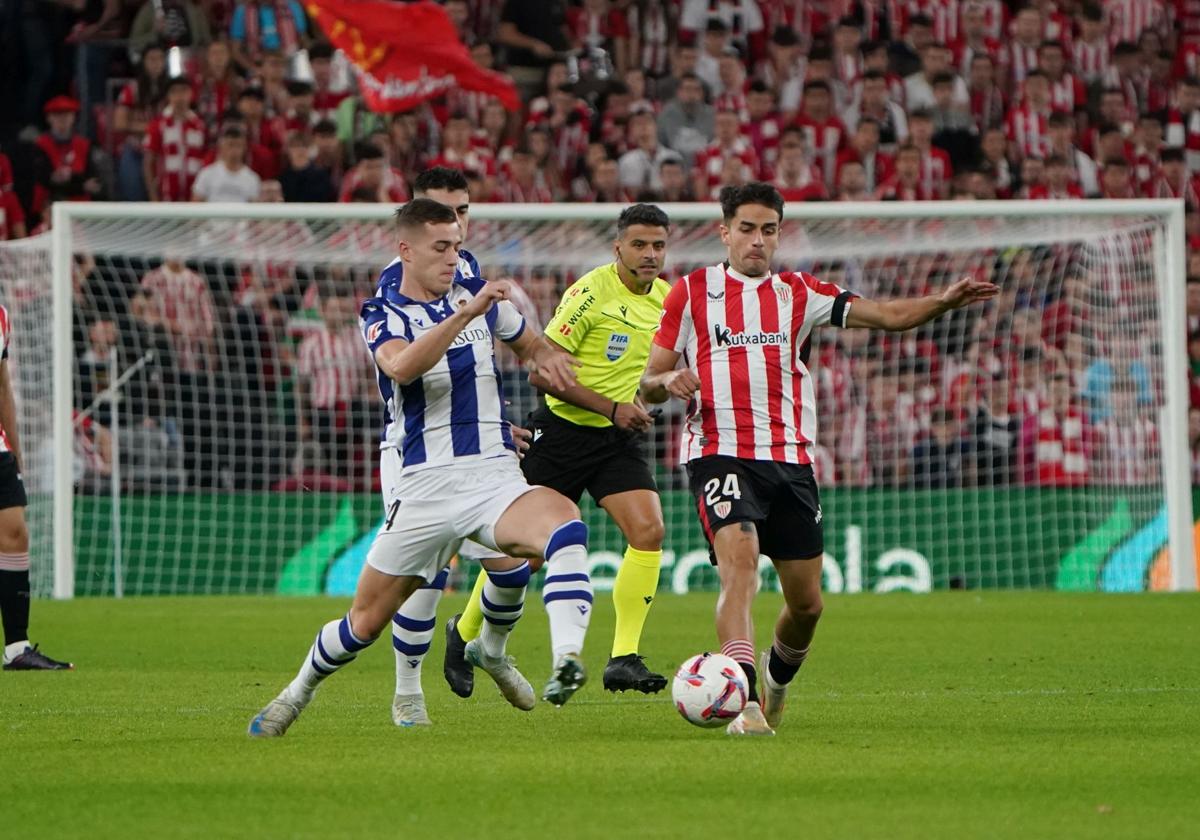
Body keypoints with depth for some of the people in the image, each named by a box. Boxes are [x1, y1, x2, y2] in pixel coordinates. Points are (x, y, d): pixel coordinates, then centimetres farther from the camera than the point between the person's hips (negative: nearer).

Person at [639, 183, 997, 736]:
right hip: (720, 455, -3)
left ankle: (777, 677, 37)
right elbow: (648, 386, 7)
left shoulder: (799, 294, 11)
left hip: (790, 460, 3)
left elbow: (889, 316, 3)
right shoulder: (691, 293, 6)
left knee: (806, 601, 6)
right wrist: (669, 382, -17)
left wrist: (945, 301, -15)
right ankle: (744, 702, -35)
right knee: (739, 563, -27)